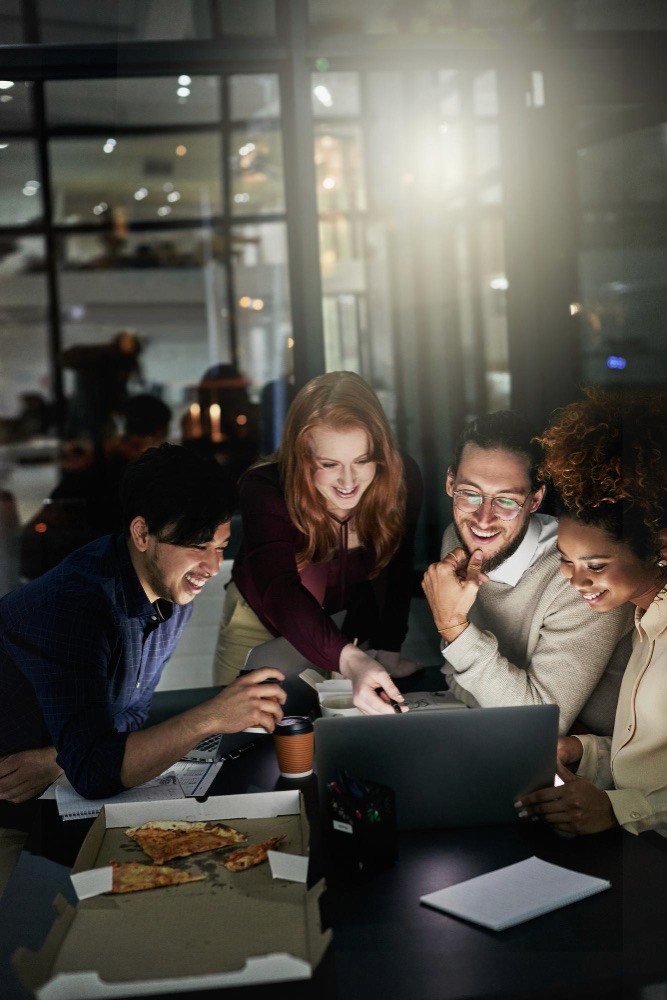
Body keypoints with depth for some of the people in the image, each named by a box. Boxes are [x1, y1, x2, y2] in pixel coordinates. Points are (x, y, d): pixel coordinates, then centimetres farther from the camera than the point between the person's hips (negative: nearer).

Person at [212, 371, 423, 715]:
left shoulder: (402, 479, -25)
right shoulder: (264, 490, -35)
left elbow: (393, 571, -15)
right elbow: (280, 593, -49)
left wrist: (389, 651, -27)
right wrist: (352, 662, -64)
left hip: (351, 616, 3)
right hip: (261, 619, -2)